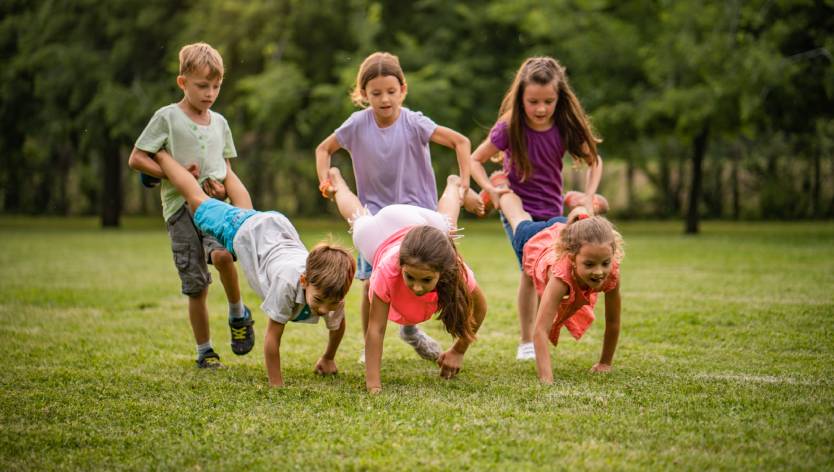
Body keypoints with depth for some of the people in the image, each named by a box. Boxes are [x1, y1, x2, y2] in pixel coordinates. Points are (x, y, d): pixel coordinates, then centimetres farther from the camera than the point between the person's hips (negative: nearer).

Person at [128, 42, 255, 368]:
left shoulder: (219, 122, 13)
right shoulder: (167, 117, -2)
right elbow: (136, 159, -3)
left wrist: (221, 185, -3)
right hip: (181, 207, -2)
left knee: (222, 254, -29)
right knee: (196, 286, 0)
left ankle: (238, 315, -5)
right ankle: (204, 351, 17)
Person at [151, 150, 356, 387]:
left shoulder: (333, 292, -34)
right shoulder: (289, 281, -47)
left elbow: (338, 325, -11)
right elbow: (272, 337, -38)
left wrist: (328, 358, 1)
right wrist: (276, 386, -33)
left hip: (280, 225, 3)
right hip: (245, 230, -3)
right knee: (199, 203, 21)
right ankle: (160, 156, 44)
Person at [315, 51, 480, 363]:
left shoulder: (414, 123, -14)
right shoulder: (358, 124, -8)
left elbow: (461, 142, -12)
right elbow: (324, 149, 8)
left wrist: (464, 185, -19)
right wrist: (325, 182, -7)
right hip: (375, 213, 0)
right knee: (372, 282, -11)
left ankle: (410, 329, 31)